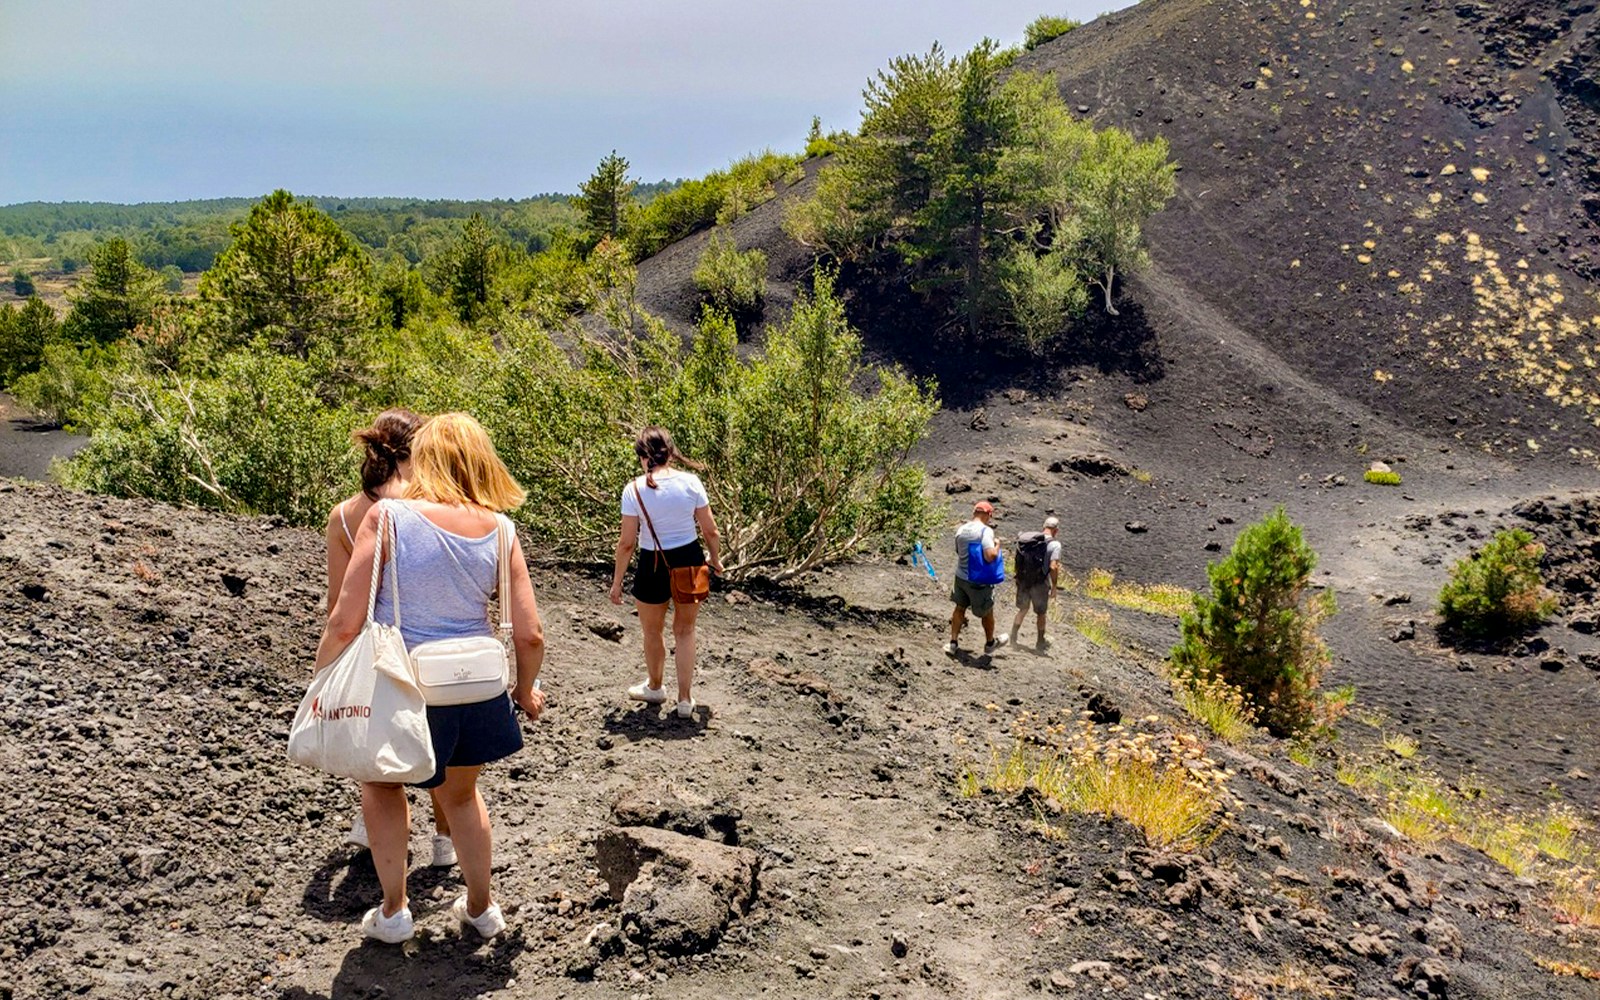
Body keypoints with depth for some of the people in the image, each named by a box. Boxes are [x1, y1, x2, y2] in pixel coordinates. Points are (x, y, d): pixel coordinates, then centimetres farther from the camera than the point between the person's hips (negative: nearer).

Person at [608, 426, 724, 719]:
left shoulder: (635, 489, -14)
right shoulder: (691, 482, -9)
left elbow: (627, 543, -11)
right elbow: (710, 531, -4)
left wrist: (617, 582, 1)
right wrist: (715, 560, 16)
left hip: (654, 567, -2)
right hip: (690, 561, 2)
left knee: (652, 632, 23)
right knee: (685, 631, 21)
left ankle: (654, 687, 46)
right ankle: (685, 700, 26)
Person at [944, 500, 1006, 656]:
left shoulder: (961, 530, 0)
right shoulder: (986, 530, -21)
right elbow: (990, 556, -29)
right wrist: (997, 546, -11)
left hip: (960, 577, 5)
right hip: (979, 580, -5)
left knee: (960, 608, 21)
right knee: (987, 612, 16)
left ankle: (953, 642, 23)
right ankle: (990, 643, 34)